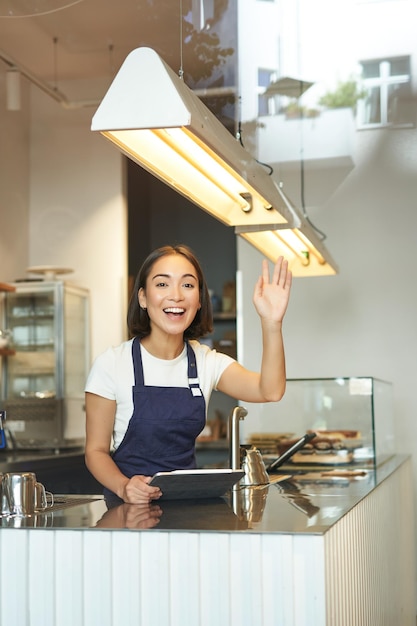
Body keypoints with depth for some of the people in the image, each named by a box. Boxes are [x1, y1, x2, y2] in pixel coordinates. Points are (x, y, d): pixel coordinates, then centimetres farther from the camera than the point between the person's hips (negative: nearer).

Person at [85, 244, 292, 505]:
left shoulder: (207, 362, 5)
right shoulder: (112, 363, -6)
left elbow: (270, 391, -12)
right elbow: (96, 450, -3)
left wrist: (272, 324, -27)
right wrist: (124, 487, -24)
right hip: (129, 510, -2)